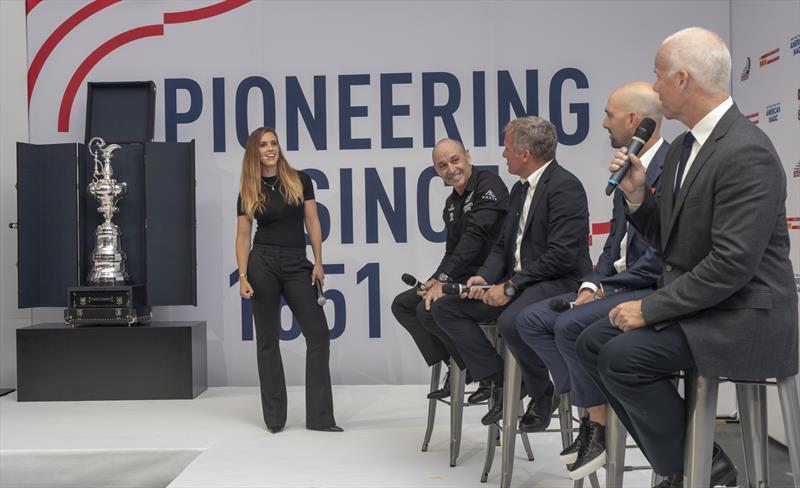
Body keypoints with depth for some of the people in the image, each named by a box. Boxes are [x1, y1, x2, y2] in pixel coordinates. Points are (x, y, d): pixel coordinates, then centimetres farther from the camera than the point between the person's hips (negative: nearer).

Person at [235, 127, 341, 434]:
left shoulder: (300, 181, 4)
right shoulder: (248, 192, 4)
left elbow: (312, 222, 4)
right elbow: (243, 237, 4)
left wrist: (318, 262, -3)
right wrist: (243, 276, -6)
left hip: (297, 264, 1)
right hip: (263, 264, -1)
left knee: (318, 333, -5)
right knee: (267, 339, 4)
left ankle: (319, 416, 2)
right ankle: (274, 417, 14)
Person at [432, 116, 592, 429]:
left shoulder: (565, 186, -13)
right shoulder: (520, 189, 16)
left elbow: (562, 255, -21)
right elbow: (503, 245, 17)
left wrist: (511, 286, -20)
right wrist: (484, 276, -3)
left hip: (559, 282, -9)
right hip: (517, 282, 9)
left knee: (511, 321, -37)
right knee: (445, 307, -2)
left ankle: (542, 394, -9)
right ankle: (500, 382, -2)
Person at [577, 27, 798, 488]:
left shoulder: (746, 152, -21)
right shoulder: (684, 147, 9)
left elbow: (732, 264, -26)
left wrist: (650, 308, -20)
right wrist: (637, 194, -1)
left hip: (742, 317, -10)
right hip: (692, 304, 10)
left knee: (622, 356, -22)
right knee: (593, 342, 2)